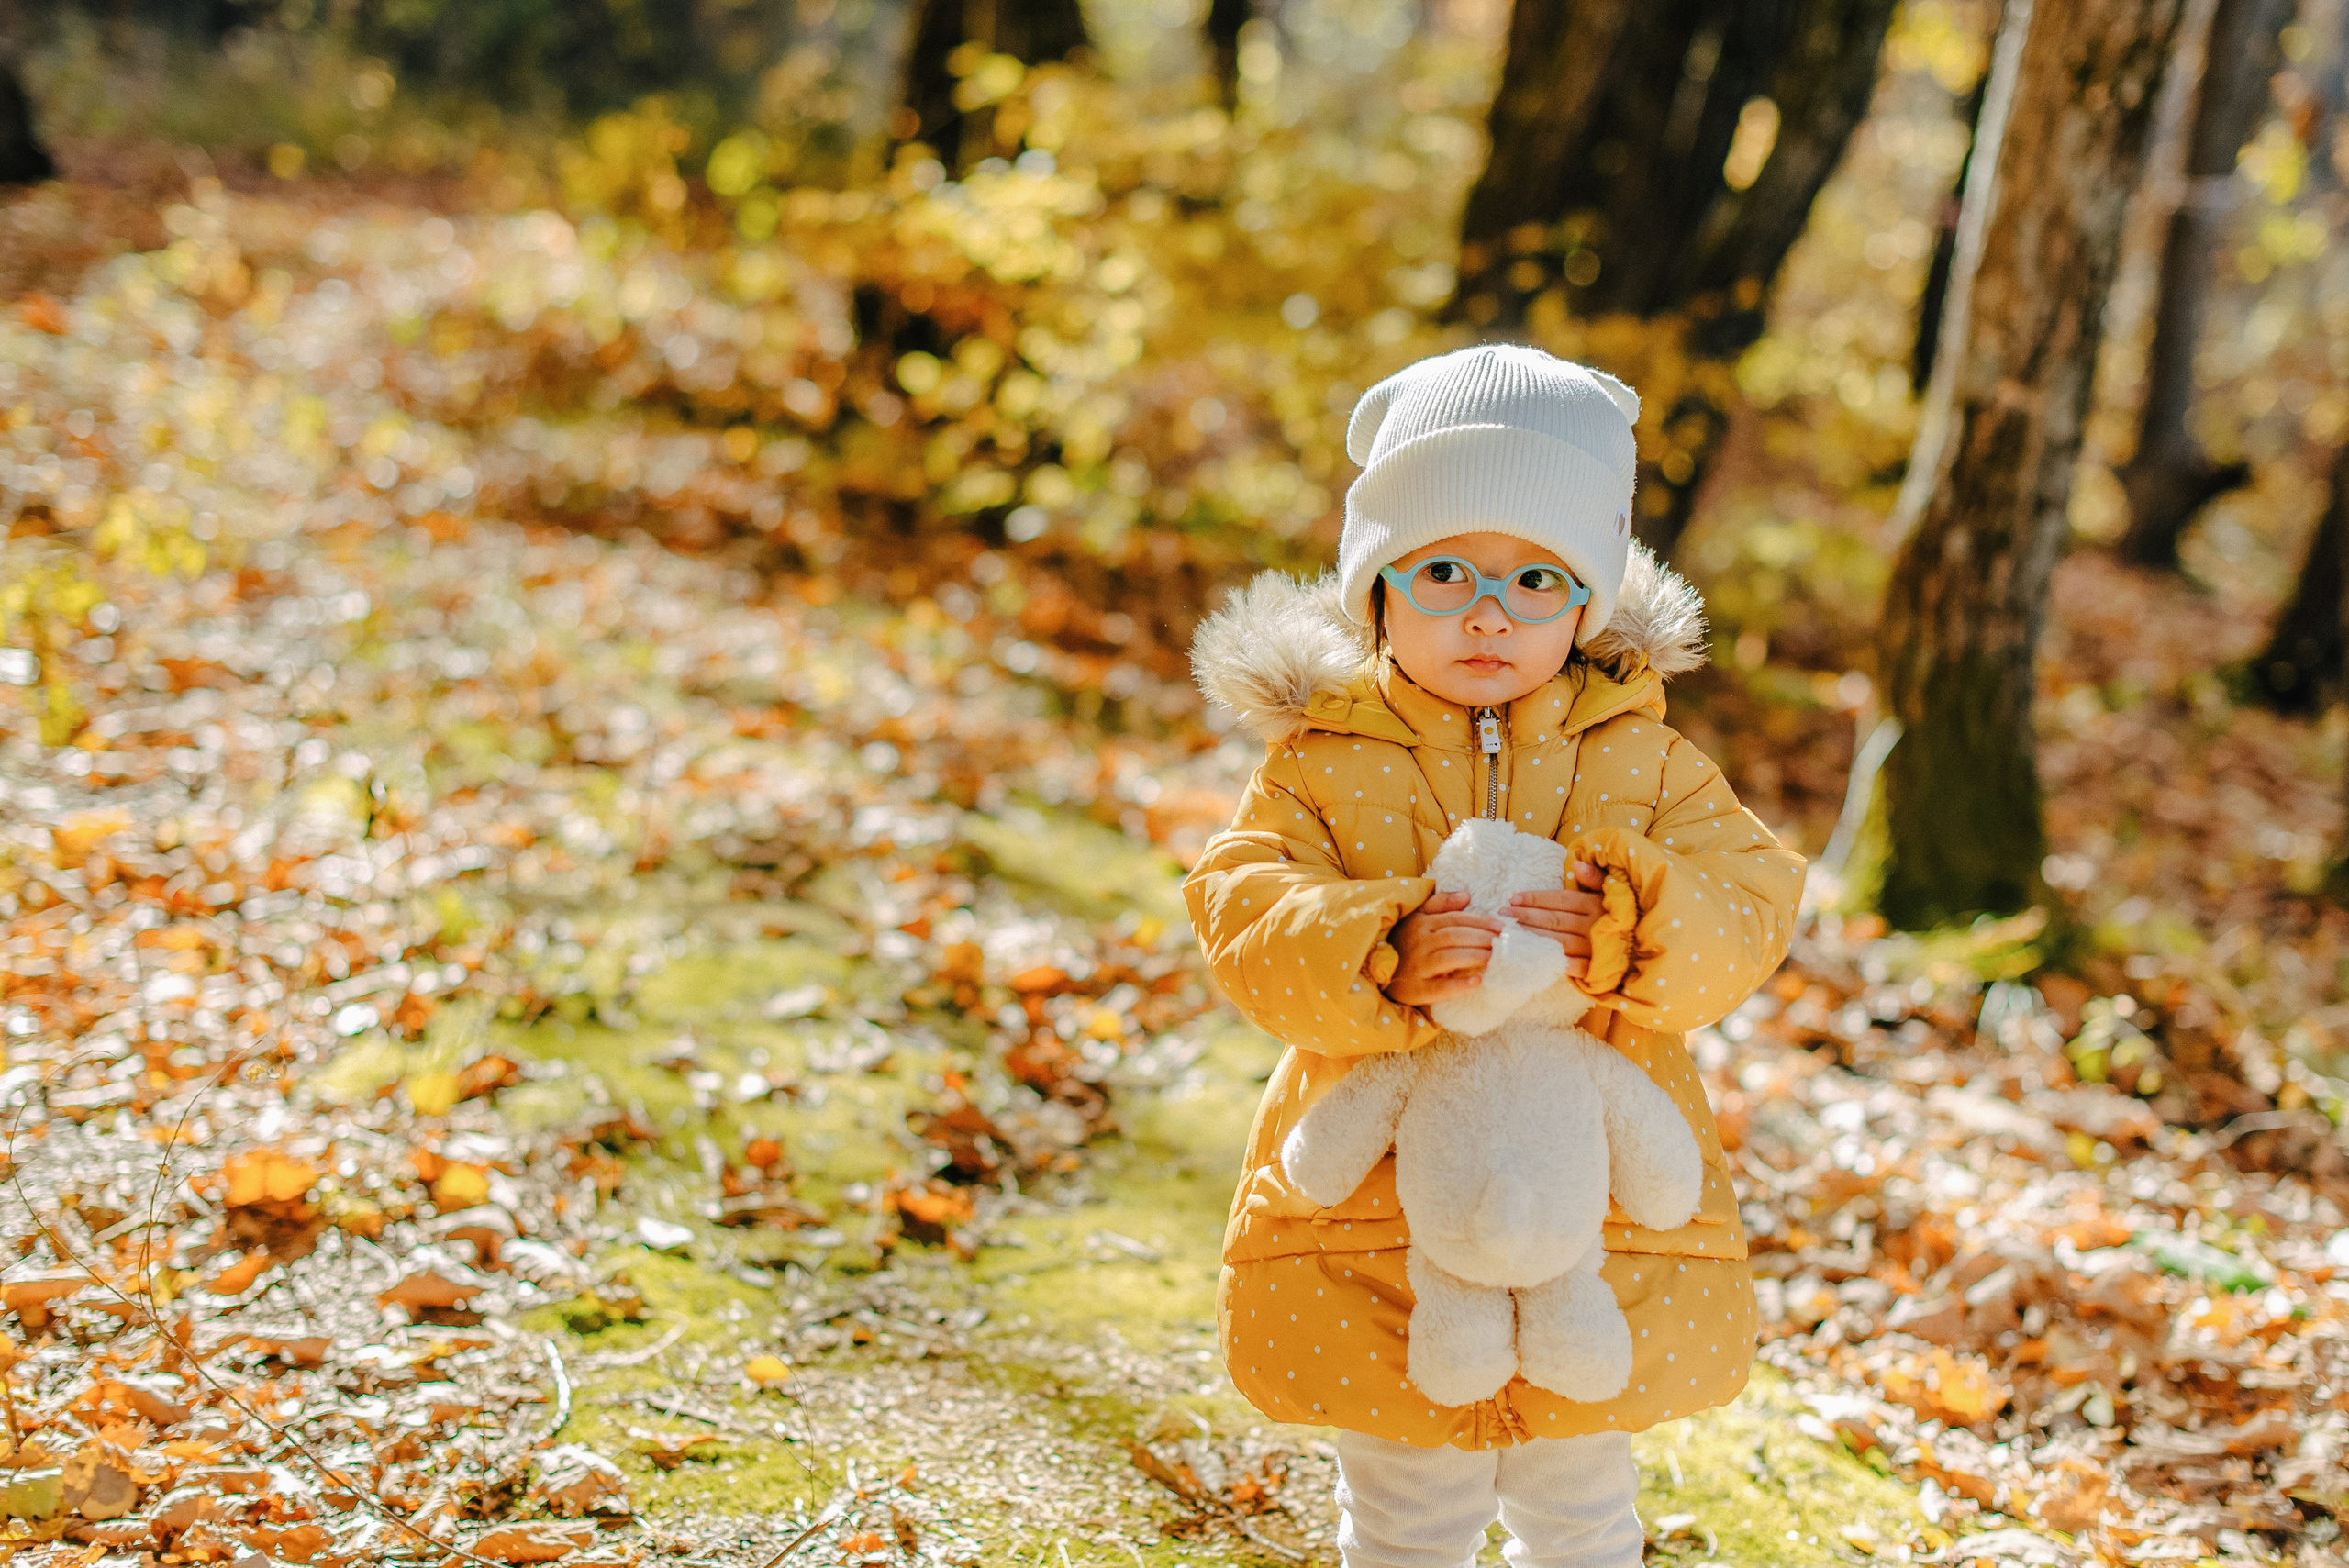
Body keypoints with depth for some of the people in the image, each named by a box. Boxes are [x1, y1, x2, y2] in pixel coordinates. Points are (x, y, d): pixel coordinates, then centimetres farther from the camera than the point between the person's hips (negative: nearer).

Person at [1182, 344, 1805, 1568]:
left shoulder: (1644, 762, 1)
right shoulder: (1323, 760, -4)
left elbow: (1748, 904, -9)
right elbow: (1242, 911, -15)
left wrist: (1626, 929, -29)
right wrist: (1379, 957, -34)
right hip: (1378, 1223, -1)